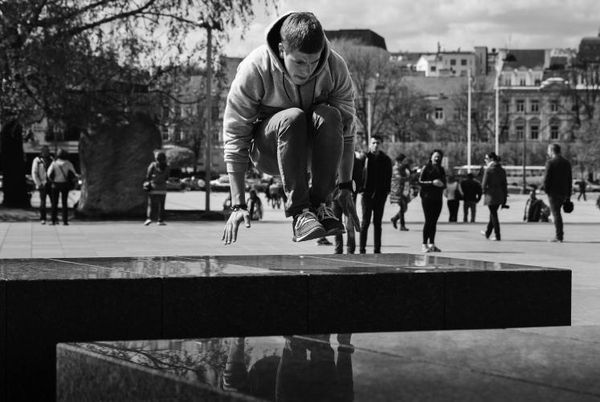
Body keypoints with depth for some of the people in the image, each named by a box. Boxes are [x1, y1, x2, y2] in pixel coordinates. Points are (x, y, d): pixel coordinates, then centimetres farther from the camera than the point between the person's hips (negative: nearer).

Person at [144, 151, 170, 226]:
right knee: (161, 205, 8)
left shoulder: (153, 165, -6)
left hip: (153, 187, -2)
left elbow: (148, 176, -4)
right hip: (163, 188, 2)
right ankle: (161, 220, 7)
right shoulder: (167, 167, 1)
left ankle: (149, 218, -13)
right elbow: (166, 177, 8)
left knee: (151, 204, 2)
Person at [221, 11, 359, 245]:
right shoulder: (254, 68, -22)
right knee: (292, 117, -35)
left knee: (329, 116, -31)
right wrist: (238, 205, -24)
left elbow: (346, 129, -8)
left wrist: (345, 188, -11)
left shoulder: (335, 67, -16)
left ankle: (319, 205, -21)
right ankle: (299, 213, -33)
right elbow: (234, 136, -20)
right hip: (267, 151, -2)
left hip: (312, 148, 2)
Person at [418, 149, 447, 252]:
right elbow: (420, 182, -6)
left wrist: (442, 184, -4)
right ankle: (424, 244, -6)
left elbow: (444, 184, 19)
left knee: (434, 221, 5)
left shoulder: (441, 170, 16)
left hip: (438, 198, 5)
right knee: (428, 220, -9)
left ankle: (432, 244, 9)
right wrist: (432, 183, -16)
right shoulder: (426, 168, 1)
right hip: (427, 197, -5)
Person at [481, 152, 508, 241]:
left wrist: (484, 190, 8)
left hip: (491, 195, -6)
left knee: (494, 215, 0)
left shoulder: (488, 170, -13)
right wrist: (505, 197, 12)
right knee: (493, 214, 20)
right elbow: (505, 184, 7)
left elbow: (484, 184, -14)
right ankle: (487, 233, 34)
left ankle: (497, 236, -1)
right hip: (500, 196, 6)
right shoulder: (502, 170, 6)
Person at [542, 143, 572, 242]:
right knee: (557, 213, 18)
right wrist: (568, 195, 14)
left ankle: (559, 236, -3)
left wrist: (545, 190, -3)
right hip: (564, 192, 6)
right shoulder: (567, 163, 9)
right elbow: (570, 179, 11)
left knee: (556, 213, -2)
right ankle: (559, 234, 19)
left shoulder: (550, 162, -10)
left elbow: (546, 178, -15)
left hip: (553, 192, -6)